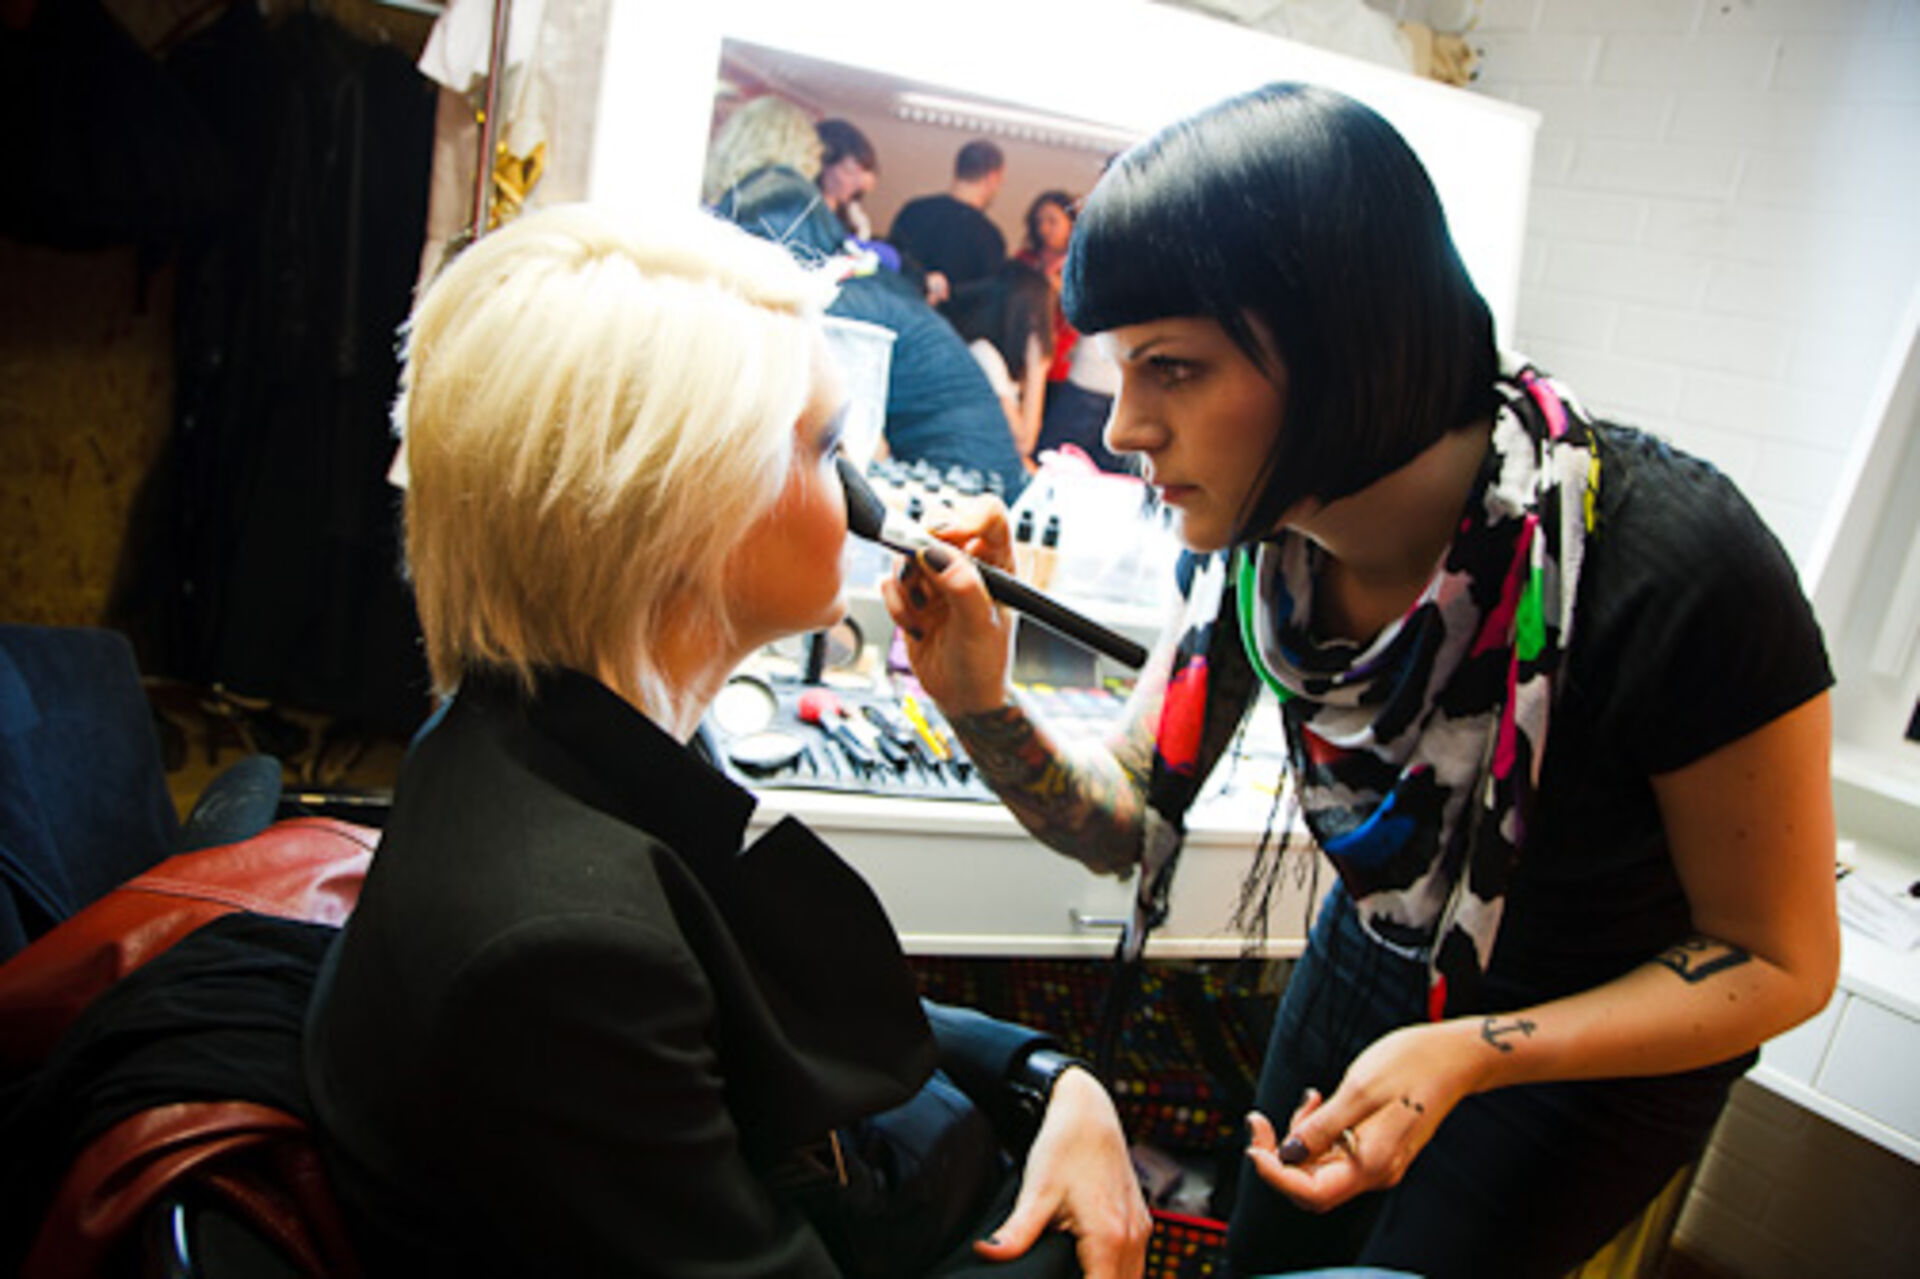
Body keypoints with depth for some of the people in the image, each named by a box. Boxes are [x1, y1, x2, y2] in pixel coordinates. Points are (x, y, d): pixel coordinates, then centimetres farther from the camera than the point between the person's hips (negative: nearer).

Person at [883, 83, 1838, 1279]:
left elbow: (1780, 962, -22)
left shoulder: (1674, 568, -36)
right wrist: (981, 705, -30)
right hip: (1379, 955, 5)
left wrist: (1467, 1052, -35)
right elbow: (1127, 821, -10)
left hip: (1614, 1031, -4)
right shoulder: (1252, 535, -20)